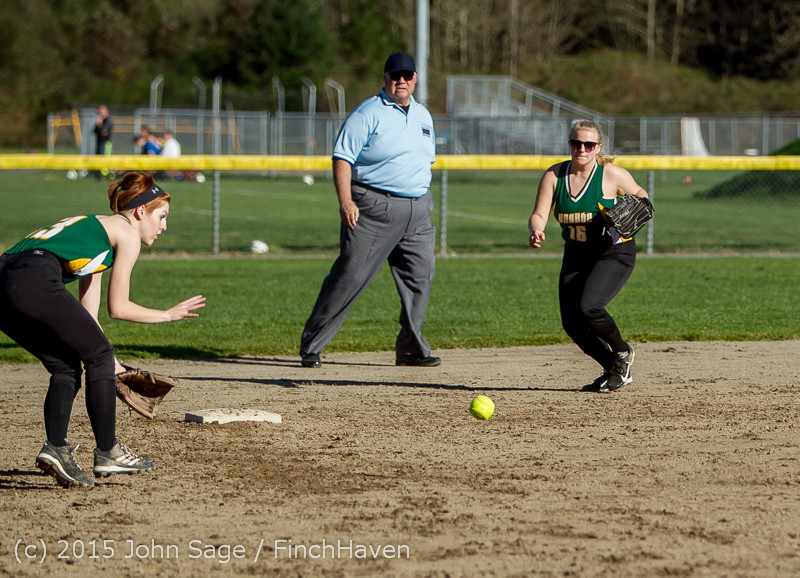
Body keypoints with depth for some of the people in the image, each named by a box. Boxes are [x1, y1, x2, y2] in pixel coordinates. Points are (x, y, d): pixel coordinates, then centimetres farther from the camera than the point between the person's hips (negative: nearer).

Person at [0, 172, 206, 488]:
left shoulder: (95, 229, 33)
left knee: (67, 366, 17)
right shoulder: (127, 233, 9)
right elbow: (118, 307, 8)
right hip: (36, 281, -9)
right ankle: (108, 453, 8)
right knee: (99, 357, 5)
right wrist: (169, 315, 20)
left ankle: (56, 448, 1)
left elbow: (86, 313, 31)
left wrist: (105, 360, 33)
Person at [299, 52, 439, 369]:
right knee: (350, 275, -10)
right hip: (374, 207, -7)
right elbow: (342, 157, -12)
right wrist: (345, 200, -24)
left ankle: (410, 348, 16)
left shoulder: (423, 116, 16)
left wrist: (424, 204, 18)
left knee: (420, 277, 3)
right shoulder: (367, 114, -6)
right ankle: (311, 345, -4)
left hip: (418, 211, 7)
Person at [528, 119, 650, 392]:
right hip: (576, 255, 5)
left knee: (588, 307, -25)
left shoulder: (611, 174, -14)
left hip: (614, 252, -5)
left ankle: (622, 352, 4)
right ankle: (615, 371, 19)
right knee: (572, 323, -1)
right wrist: (535, 231, -35)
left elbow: (639, 194, 3)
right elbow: (539, 215, -11)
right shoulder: (554, 176, -6)